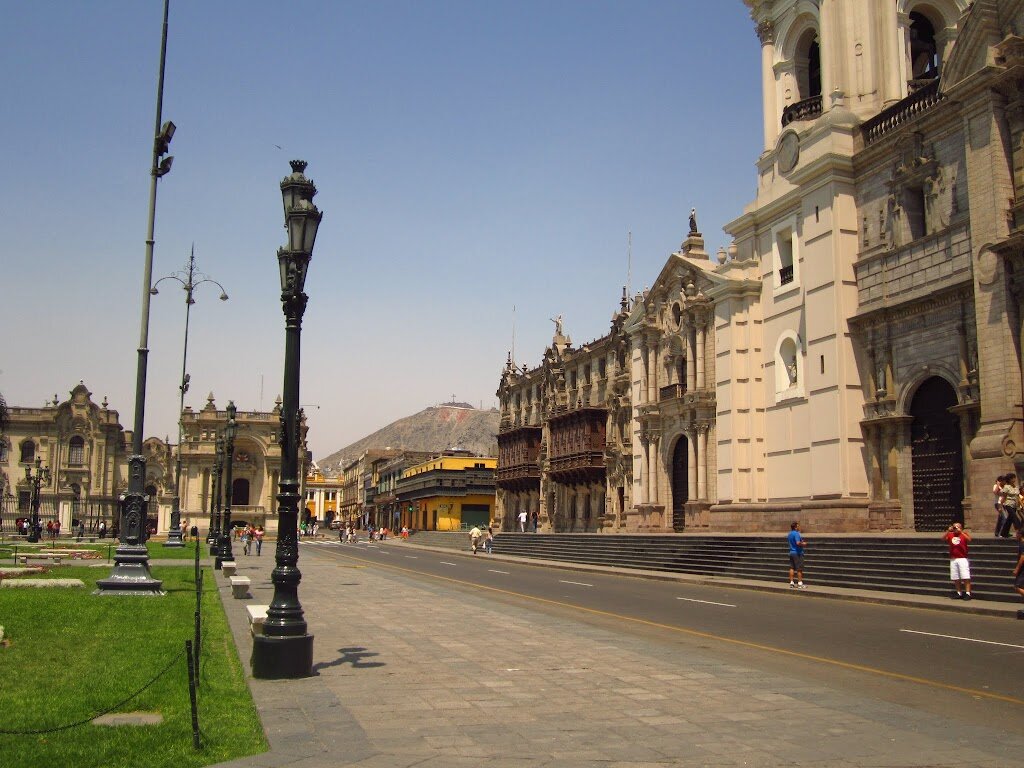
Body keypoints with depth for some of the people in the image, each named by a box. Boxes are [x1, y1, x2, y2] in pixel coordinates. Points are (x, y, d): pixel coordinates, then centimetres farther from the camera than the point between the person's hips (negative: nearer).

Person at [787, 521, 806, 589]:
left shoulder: (790, 534, 10)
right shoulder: (796, 533, -18)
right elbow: (798, 543, -29)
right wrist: (803, 544, -9)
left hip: (791, 552, 8)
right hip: (798, 553, -8)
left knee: (792, 568, 8)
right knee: (799, 569, -2)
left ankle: (791, 583, 10)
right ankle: (800, 583, 1)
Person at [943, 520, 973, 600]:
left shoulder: (964, 534, 2)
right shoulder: (950, 535, 9)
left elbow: (969, 540, -18)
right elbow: (943, 539, -6)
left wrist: (960, 531, -19)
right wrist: (948, 531, -14)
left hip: (962, 559, -4)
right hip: (953, 559, 4)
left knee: (965, 577, -9)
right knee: (955, 578, 7)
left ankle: (968, 593, -7)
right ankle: (959, 593, 15)